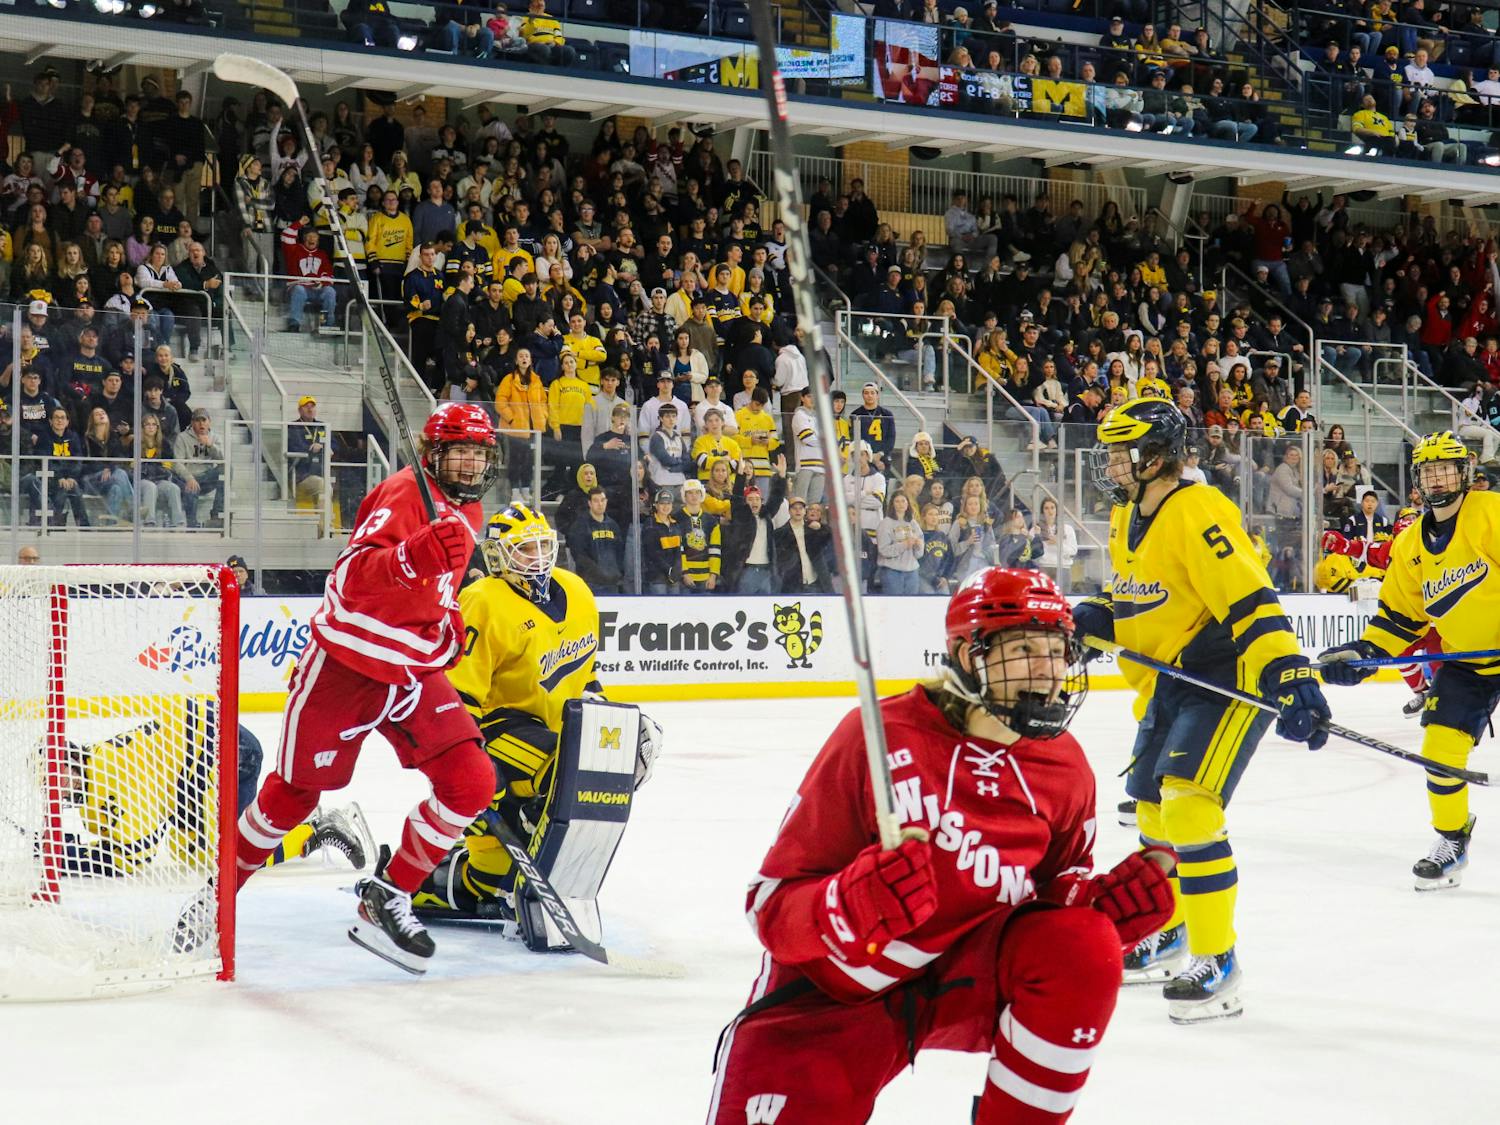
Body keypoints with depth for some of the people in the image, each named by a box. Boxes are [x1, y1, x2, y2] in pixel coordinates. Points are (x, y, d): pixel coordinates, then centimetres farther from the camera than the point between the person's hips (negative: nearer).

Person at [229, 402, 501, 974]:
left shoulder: (467, 510, 10)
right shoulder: (404, 493, -17)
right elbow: (351, 575, -32)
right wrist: (415, 555, -47)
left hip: (414, 671, 7)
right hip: (345, 664, -6)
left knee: (470, 783, -10)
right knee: (295, 793, 5)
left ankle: (386, 899, 2)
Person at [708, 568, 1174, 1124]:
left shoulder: (1064, 767, -4)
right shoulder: (877, 735, -19)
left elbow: (1060, 892, 9)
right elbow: (772, 905, -18)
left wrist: (1108, 900, -13)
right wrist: (851, 905, -39)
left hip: (969, 975, 4)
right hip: (833, 995, -3)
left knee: (1084, 948, -24)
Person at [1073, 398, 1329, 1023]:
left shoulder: (1197, 513, -22)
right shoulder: (1127, 520, 8)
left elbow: (1250, 601, -29)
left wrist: (1288, 673, -37)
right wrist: (1092, 619, 3)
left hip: (1229, 679, -10)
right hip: (1166, 683, 10)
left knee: (1189, 809, -20)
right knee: (1152, 808, 18)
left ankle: (1216, 961, -12)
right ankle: (1168, 935, 39)